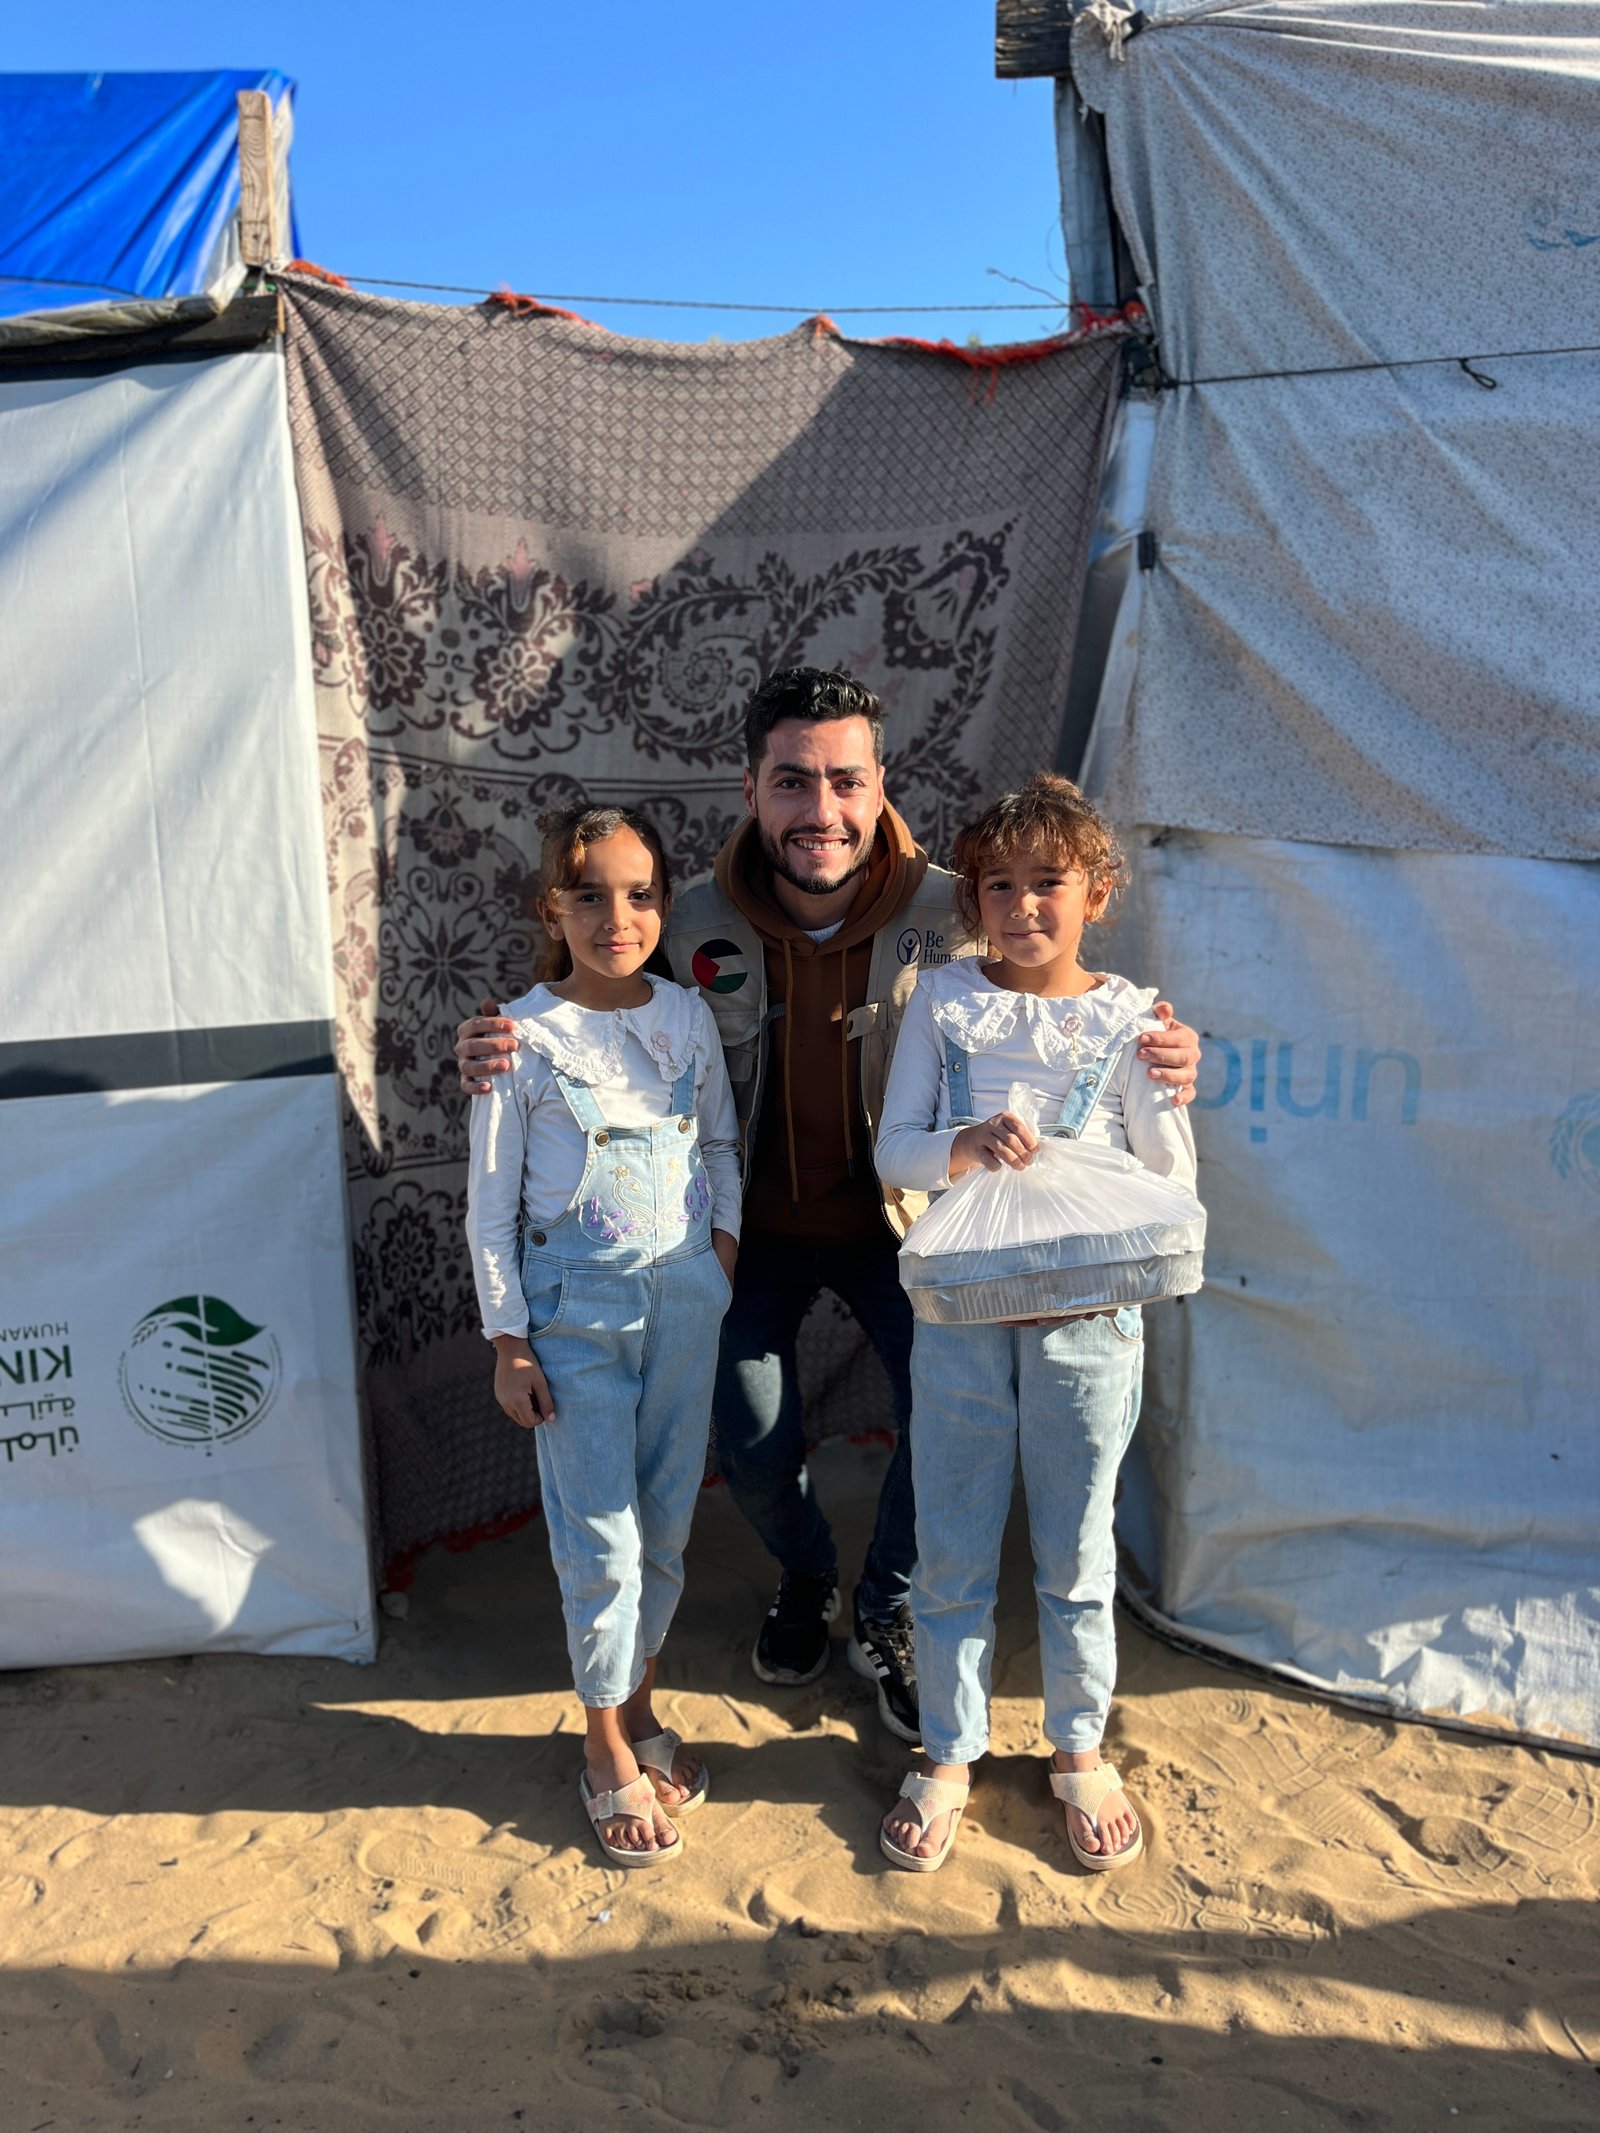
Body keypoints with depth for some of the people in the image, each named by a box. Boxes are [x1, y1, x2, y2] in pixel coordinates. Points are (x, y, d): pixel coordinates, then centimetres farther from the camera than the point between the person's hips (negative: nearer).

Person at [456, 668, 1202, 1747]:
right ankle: (807, 1579, 39)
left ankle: (887, 1616, 23)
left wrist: (1154, 1065, -34)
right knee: (755, 1449, 0)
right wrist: (510, 1058, -26)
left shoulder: (950, 916, -20)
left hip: (898, 1222, 0)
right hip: (759, 1226, 1)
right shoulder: (698, 925, -17)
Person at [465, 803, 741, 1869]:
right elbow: (491, 1201, -5)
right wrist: (508, 1342, -6)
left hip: (684, 1295, 4)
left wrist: (726, 1238, 1)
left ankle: (639, 1709, 34)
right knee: (601, 1536, 0)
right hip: (574, 1303, -3)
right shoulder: (523, 1034, -9)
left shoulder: (688, 1015, 2)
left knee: (666, 1523, 13)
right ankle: (607, 1749, 21)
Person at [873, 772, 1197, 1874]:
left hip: (1087, 1303, 0)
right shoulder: (944, 1000, 0)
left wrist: (1165, 1093, -18)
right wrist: (962, 1145, -22)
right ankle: (950, 1756, 30)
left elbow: (1172, 1184, -1)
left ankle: (1080, 1750, 34)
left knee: (1077, 1547, 12)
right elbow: (893, 1151, -3)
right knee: (953, 1545, 10)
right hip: (961, 1297, 1)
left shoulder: (1128, 1016, -1)